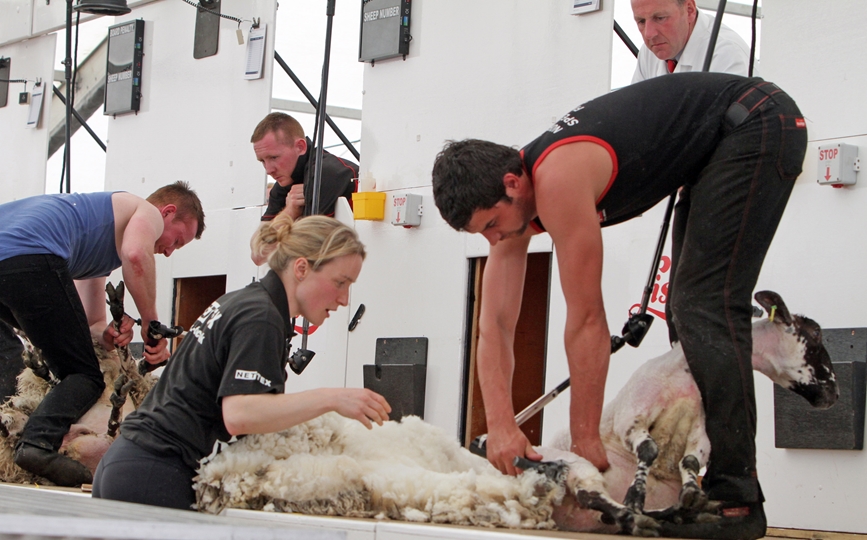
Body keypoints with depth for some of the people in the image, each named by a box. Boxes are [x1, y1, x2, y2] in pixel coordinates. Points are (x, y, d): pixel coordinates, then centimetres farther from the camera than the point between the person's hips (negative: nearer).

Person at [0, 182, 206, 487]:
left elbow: (91, 322, 34)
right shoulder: (148, 213, 15)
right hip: (29, 256, -9)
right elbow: (136, 254, -11)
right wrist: (152, 325, -2)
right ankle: (40, 441, -25)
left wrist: (105, 336, 11)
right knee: (84, 376, -1)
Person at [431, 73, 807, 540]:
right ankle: (715, 481, 18)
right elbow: (494, 327, -5)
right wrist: (500, 426, -17)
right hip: (718, 149, 10)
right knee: (688, 310, 13)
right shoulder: (510, 194, -3)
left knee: (704, 309, -17)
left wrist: (585, 439, -21)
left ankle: (735, 501, -18)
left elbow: (587, 320, -27)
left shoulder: (558, 183, -30)